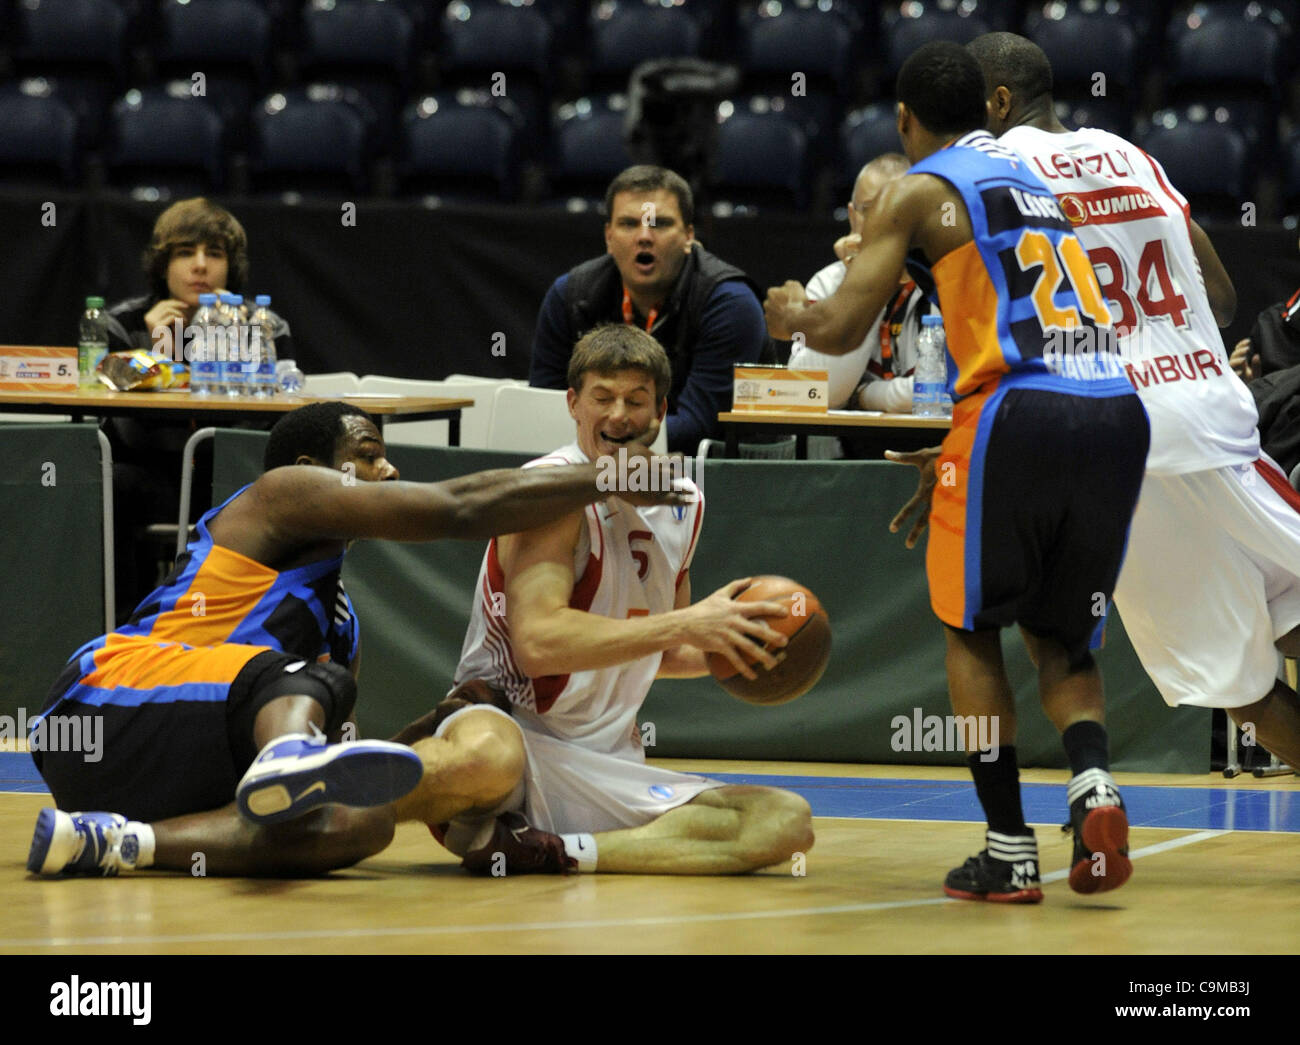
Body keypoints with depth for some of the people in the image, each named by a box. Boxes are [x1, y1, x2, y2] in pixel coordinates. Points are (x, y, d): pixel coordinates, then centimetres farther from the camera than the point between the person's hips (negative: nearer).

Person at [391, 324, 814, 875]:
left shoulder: (681, 505, 14)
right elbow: (538, 644, -24)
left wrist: (728, 649, 6)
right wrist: (689, 624, -22)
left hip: (606, 767, 8)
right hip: (510, 728, -8)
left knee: (787, 823, -15)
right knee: (488, 758, -46)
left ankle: (557, 851, -20)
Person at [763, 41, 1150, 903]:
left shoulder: (919, 191, 5)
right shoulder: (1034, 177, 26)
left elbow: (841, 331, 1)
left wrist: (793, 315, 23)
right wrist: (952, 460, 39)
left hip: (1021, 414, -5)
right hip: (1117, 415, 5)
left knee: (974, 630, 13)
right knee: (1061, 636, 19)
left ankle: (1010, 852, 8)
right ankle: (1094, 784, -8)